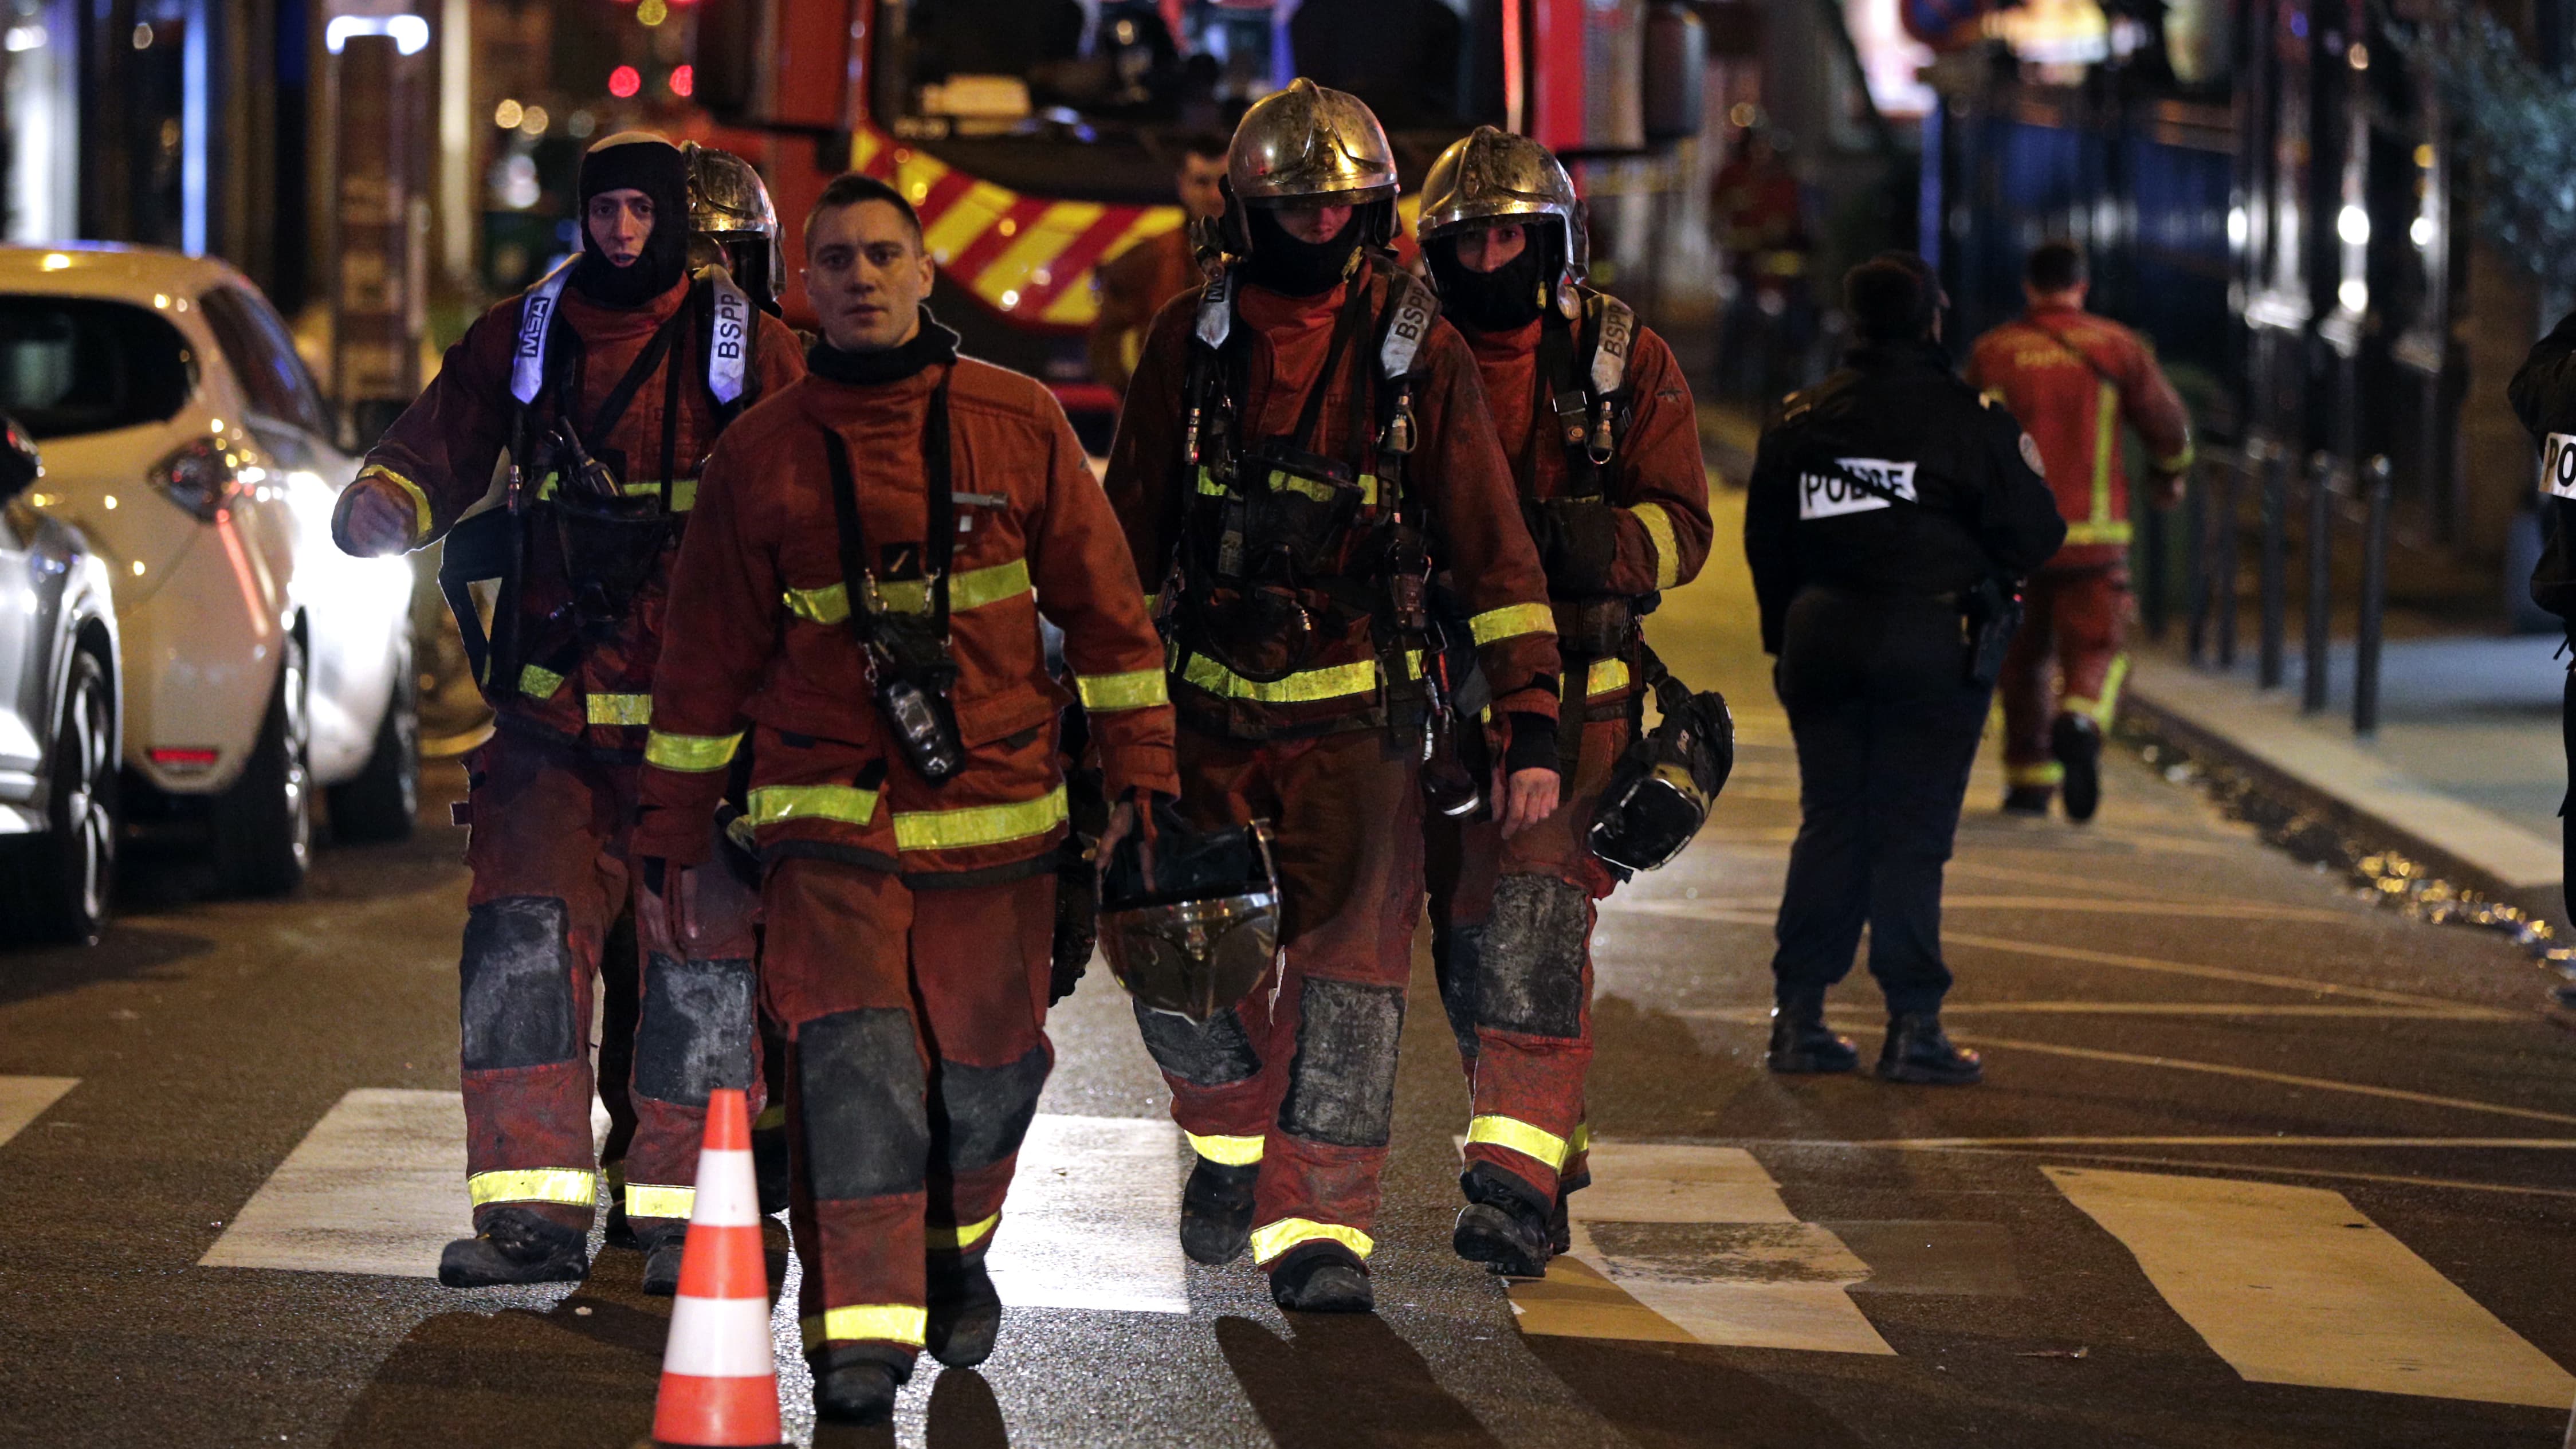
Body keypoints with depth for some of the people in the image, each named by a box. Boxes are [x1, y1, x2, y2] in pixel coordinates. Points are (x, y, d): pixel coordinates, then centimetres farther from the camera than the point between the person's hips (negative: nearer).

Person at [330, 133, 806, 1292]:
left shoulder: (747, 350, 3)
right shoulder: (518, 343, 9)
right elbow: (436, 449, 11)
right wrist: (384, 502, -11)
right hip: (551, 712, 1)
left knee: (703, 957, 1)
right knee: (522, 935, -10)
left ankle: (680, 1212, 11)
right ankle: (532, 1209, -9)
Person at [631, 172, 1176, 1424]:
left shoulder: (1018, 426, 2)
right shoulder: (760, 456, 2)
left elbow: (1105, 607, 6)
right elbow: (707, 660, 8)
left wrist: (1142, 775, 2)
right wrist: (671, 843, 9)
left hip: (994, 810, 1)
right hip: (829, 812, -1)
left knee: (985, 1070, 9)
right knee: (853, 1065, -15)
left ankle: (955, 1250, 39)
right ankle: (860, 1334, -12)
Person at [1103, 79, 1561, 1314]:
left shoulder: (1418, 351, -2)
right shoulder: (1191, 341, 3)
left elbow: (1491, 546, -3)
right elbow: (1130, 528, 11)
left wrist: (1532, 725, -9)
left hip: (1357, 710, -2)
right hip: (1205, 702, 2)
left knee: (1348, 961, -8)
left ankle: (1318, 1225, -1)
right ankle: (1232, 1139, 29)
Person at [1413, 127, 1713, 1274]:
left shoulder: (1624, 362, 1)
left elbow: (1680, 526, -2)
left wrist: (1583, 541, -22)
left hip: (1573, 684, -3)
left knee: (1538, 913, -17)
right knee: (1467, 930, 7)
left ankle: (1516, 1177, -21)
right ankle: (1544, 1152, 25)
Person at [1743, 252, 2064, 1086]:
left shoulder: (1799, 420, 6)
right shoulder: (1969, 422, -8)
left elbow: (1766, 544, 12)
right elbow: (2031, 539, -6)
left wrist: (1789, 641, 21)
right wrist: (2032, 479, 15)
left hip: (1823, 641, 4)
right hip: (1933, 648, -4)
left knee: (1829, 825, 11)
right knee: (1912, 834, -2)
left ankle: (1798, 1016, 10)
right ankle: (1912, 1028, -2)